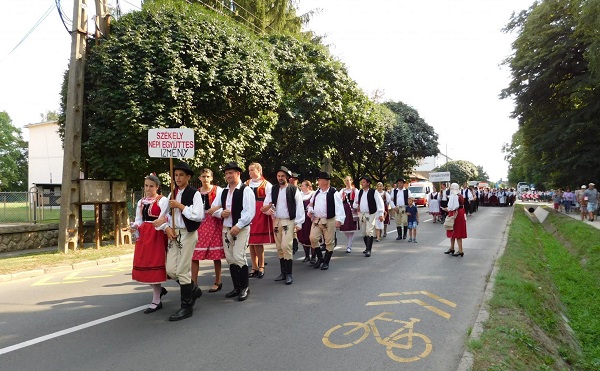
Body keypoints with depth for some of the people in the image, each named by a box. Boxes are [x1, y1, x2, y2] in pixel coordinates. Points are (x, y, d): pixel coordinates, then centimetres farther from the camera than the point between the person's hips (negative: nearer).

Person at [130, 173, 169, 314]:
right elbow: (139, 220, 13)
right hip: (144, 235, 7)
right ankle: (159, 289, 31)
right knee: (144, 264, 8)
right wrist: (135, 227, -8)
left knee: (155, 264, -3)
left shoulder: (163, 200, -4)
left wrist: (160, 225, -33)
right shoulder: (141, 202, 15)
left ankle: (156, 301, 7)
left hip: (157, 235, -6)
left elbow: (164, 219, -12)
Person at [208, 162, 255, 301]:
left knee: (239, 257, -12)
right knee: (230, 259, 9)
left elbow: (249, 212, -16)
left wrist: (238, 226, -20)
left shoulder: (246, 190, -8)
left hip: (241, 228, -6)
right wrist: (221, 213, -8)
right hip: (226, 228, 7)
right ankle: (236, 287, 20)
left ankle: (245, 288, 3)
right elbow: (213, 209, 14)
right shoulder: (223, 192, 12)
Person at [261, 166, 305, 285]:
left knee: (286, 246, -14)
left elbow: (299, 207, -4)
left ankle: (289, 274, -3)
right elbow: (265, 205, 9)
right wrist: (267, 209, -15)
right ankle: (283, 272, 20)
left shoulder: (294, 190, -4)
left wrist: (299, 223, -7)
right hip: (276, 222, 5)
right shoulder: (273, 190, 9)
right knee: (279, 248, 9)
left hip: (289, 222, -5)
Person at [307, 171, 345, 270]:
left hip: (329, 221, -5)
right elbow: (311, 203, 24)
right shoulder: (317, 192, 11)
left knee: (329, 242, 3)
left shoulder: (333, 193, -10)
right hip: (316, 220, 5)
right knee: (313, 238, -3)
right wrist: (310, 210, 5)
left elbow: (339, 207, -16)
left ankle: (326, 262, 19)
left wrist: (339, 220, -26)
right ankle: (320, 258, 18)